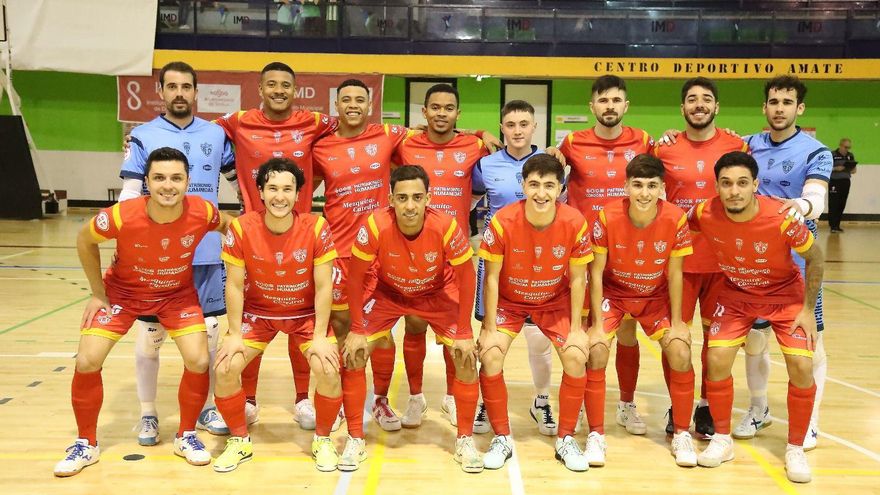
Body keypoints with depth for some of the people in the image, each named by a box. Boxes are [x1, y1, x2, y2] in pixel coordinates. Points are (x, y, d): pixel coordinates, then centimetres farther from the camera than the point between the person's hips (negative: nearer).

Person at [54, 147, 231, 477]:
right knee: (87, 362, -8)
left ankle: (186, 436, 12)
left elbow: (227, 227, -2)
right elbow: (85, 241, -9)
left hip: (178, 293, 1)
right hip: (123, 291, 0)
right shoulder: (121, 216, -32)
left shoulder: (202, 212, -28)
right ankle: (86, 444, 16)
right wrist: (98, 294, -6)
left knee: (198, 361, -15)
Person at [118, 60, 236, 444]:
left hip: (207, 252, 2)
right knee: (149, 334, 4)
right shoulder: (143, 136, 1)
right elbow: (129, 195, -3)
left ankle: (206, 408, 24)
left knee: (208, 332, 8)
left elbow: (241, 179, 19)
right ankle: (148, 415, 19)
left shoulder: (216, 135, 8)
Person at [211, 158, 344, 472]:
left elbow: (323, 287, -14)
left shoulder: (316, 228, -21)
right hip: (257, 312, 1)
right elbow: (234, 285, -10)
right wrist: (235, 334, -12)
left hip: (306, 313, -1)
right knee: (225, 368, -15)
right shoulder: (241, 228, -19)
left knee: (328, 370, -21)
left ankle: (323, 440, 8)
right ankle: (240, 441, 11)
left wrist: (320, 336, -16)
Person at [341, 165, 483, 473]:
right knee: (353, 355, -11)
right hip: (387, 292, 0)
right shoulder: (375, 226, -32)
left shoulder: (446, 227, -32)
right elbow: (356, 278, -16)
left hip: (437, 294, 0)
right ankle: (355, 438, 9)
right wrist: (356, 330, -13)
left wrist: (463, 333, -14)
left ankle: (465, 440, 10)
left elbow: (466, 278, -17)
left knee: (467, 358, -11)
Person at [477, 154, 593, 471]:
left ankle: (565, 439, 6)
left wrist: (575, 327, -11)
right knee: (490, 356, -19)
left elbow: (577, 278, -10)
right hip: (508, 301, -1)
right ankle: (502, 438, 2)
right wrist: (490, 329, -15)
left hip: (555, 302, 1)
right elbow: (491, 277, -16)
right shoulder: (503, 222, -26)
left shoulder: (575, 223, -22)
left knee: (576, 357, -16)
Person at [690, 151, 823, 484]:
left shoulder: (782, 218, -30)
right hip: (735, 295, 2)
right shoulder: (705, 214, -24)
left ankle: (795, 449, 8)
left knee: (801, 367, -13)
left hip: (784, 295, -1)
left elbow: (815, 257, -12)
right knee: (717, 360, -11)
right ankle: (722, 439, 10)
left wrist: (808, 309, -11)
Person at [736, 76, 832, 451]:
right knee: (753, 338, 10)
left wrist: (804, 204, -45)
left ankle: (810, 421, 17)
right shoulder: (749, 146, 5)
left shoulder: (815, 151, -7)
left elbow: (817, 200, -21)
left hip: (798, 261, -3)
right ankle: (758, 410, 29)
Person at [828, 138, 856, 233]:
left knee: (842, 205, 6)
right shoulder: (832, 155, -5)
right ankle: (833, 226, -6)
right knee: (833, 204, -8)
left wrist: (852, 170, -7)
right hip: (834, 182, -5)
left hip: (845, 182, 5)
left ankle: (837, 225, 14)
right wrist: (836, 169, -19)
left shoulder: (850, 156, 11)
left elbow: (854, 170, 17)